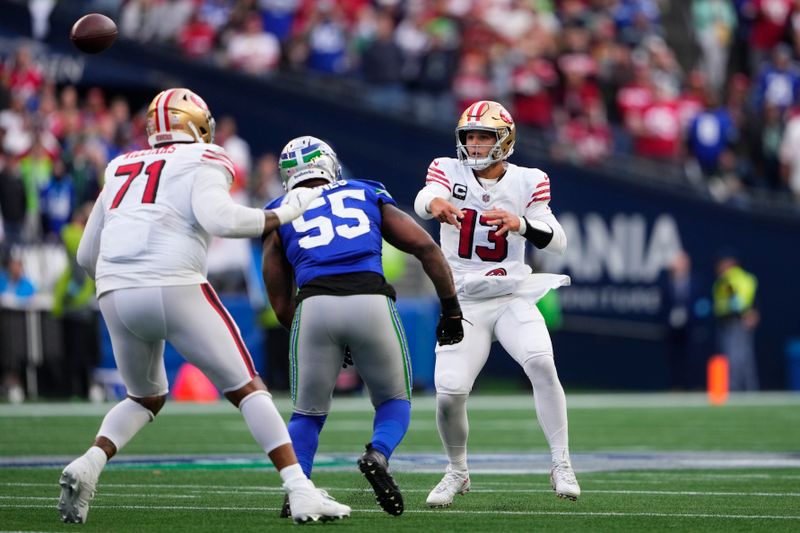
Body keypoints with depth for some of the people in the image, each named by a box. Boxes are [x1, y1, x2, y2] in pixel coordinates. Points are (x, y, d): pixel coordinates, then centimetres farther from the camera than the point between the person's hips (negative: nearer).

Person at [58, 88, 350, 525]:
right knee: (247, 390, 5)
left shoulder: (122, 169, 25)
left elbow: (87, 255, 25)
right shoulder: (203, 161, 8)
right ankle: (300, 491, -6)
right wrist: (281, 216, -2)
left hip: (115, 294, 5)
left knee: (146, 398, 26)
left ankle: (86, 467, 2)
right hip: (174, 288, -5)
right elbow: (215, 217, -13)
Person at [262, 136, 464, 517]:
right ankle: (378, 455, -9)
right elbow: (425, 247, 17)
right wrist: (451, 307, 24)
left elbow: (282, 306, 23)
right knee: (394, 401, 21)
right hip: (371, 299, 0)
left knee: (308, 413, 19)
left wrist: (325, 341, 36)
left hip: (314, 303, 0)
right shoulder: (368, 196, 26)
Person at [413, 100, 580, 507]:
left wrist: (521, 224, -26)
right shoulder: (449, 172, 0)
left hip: (513, 297, 0)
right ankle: (457, 472, 17)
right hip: (463, 303, 0)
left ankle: (561, 466, -17)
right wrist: (436, 203, -49)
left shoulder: (527, 182, 3)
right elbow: (423, 200, -24)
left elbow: (557, 242, -6)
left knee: (541, 363, -27)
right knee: (449, 393, -13)